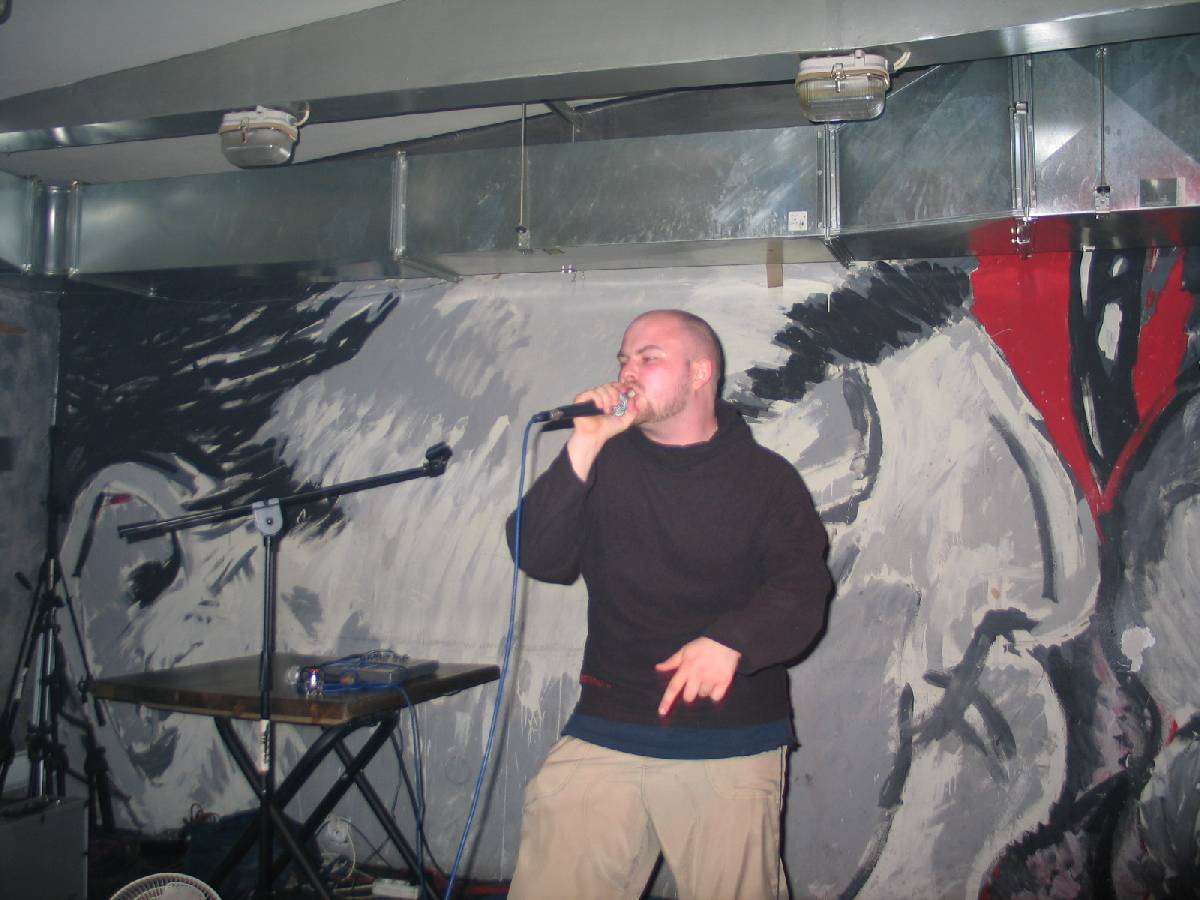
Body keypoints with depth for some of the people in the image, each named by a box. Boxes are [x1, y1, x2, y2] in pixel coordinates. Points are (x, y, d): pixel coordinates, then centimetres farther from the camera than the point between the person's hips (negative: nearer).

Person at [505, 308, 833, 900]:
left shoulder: (766, 478, 5)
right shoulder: (607, 464, 10)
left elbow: (803, 587, -7)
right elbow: (541, 558, -2)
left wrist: (731, 640, -26)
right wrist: (582, 449, -12)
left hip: (733, 745, -1)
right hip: (605, 734, 2)